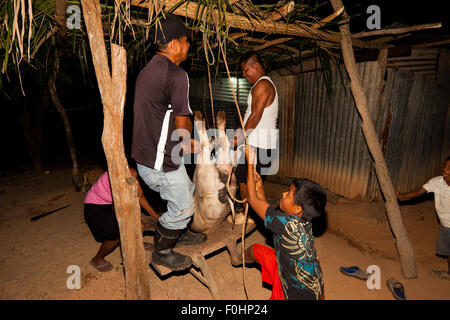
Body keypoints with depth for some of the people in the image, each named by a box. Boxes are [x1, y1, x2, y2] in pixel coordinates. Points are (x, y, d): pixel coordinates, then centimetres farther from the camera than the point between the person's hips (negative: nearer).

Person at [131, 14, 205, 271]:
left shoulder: (147, 70, 13)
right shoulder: (176, 74, -18)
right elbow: (182, 124, -15)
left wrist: (186, 143, 20)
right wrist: (187, 143, 8)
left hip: (146, 155, 10)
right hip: (162, 162, -10)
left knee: (188, 192, 26)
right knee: (182, 207, 9)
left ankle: (180, 234, 47)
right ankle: (162, 253, 30)